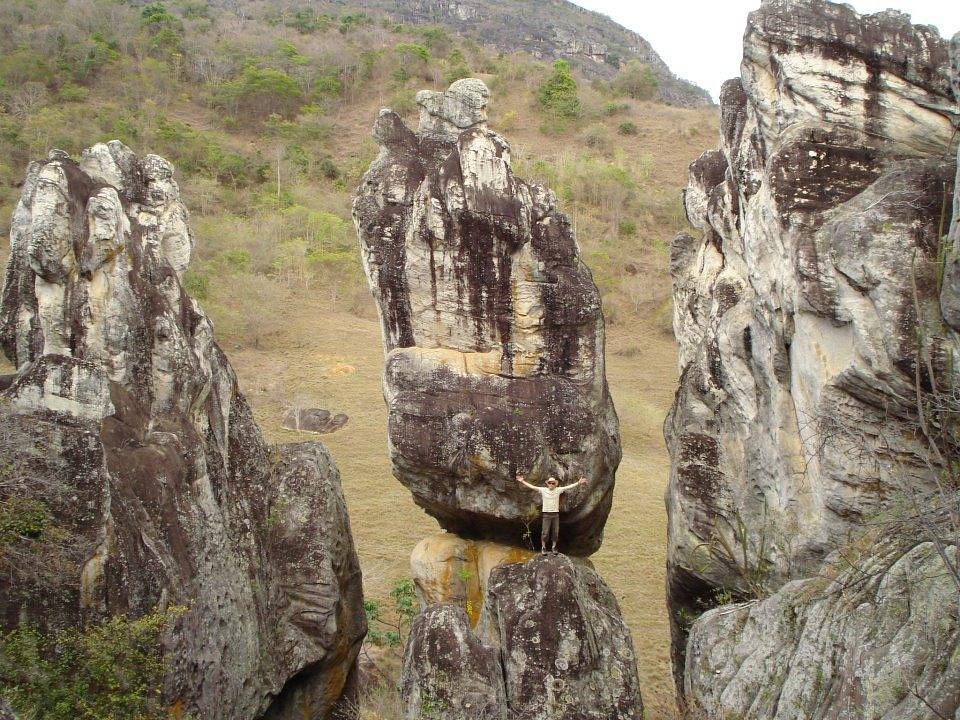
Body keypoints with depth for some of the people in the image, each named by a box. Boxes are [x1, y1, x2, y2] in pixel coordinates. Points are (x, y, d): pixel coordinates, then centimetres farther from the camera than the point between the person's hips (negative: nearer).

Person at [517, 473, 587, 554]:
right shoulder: (543, 490, -1)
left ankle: (553, 547, 22)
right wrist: (522, 481, -8)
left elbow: (569, 487, 1)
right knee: (545, 532, 0)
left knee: (555, 532, 8)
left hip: (556, 514, 2)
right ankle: (543, 547, 13)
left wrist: (578, 483, -4)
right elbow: (532, 487, -3)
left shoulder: (558, 490, 2)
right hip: (546, 514, -2)